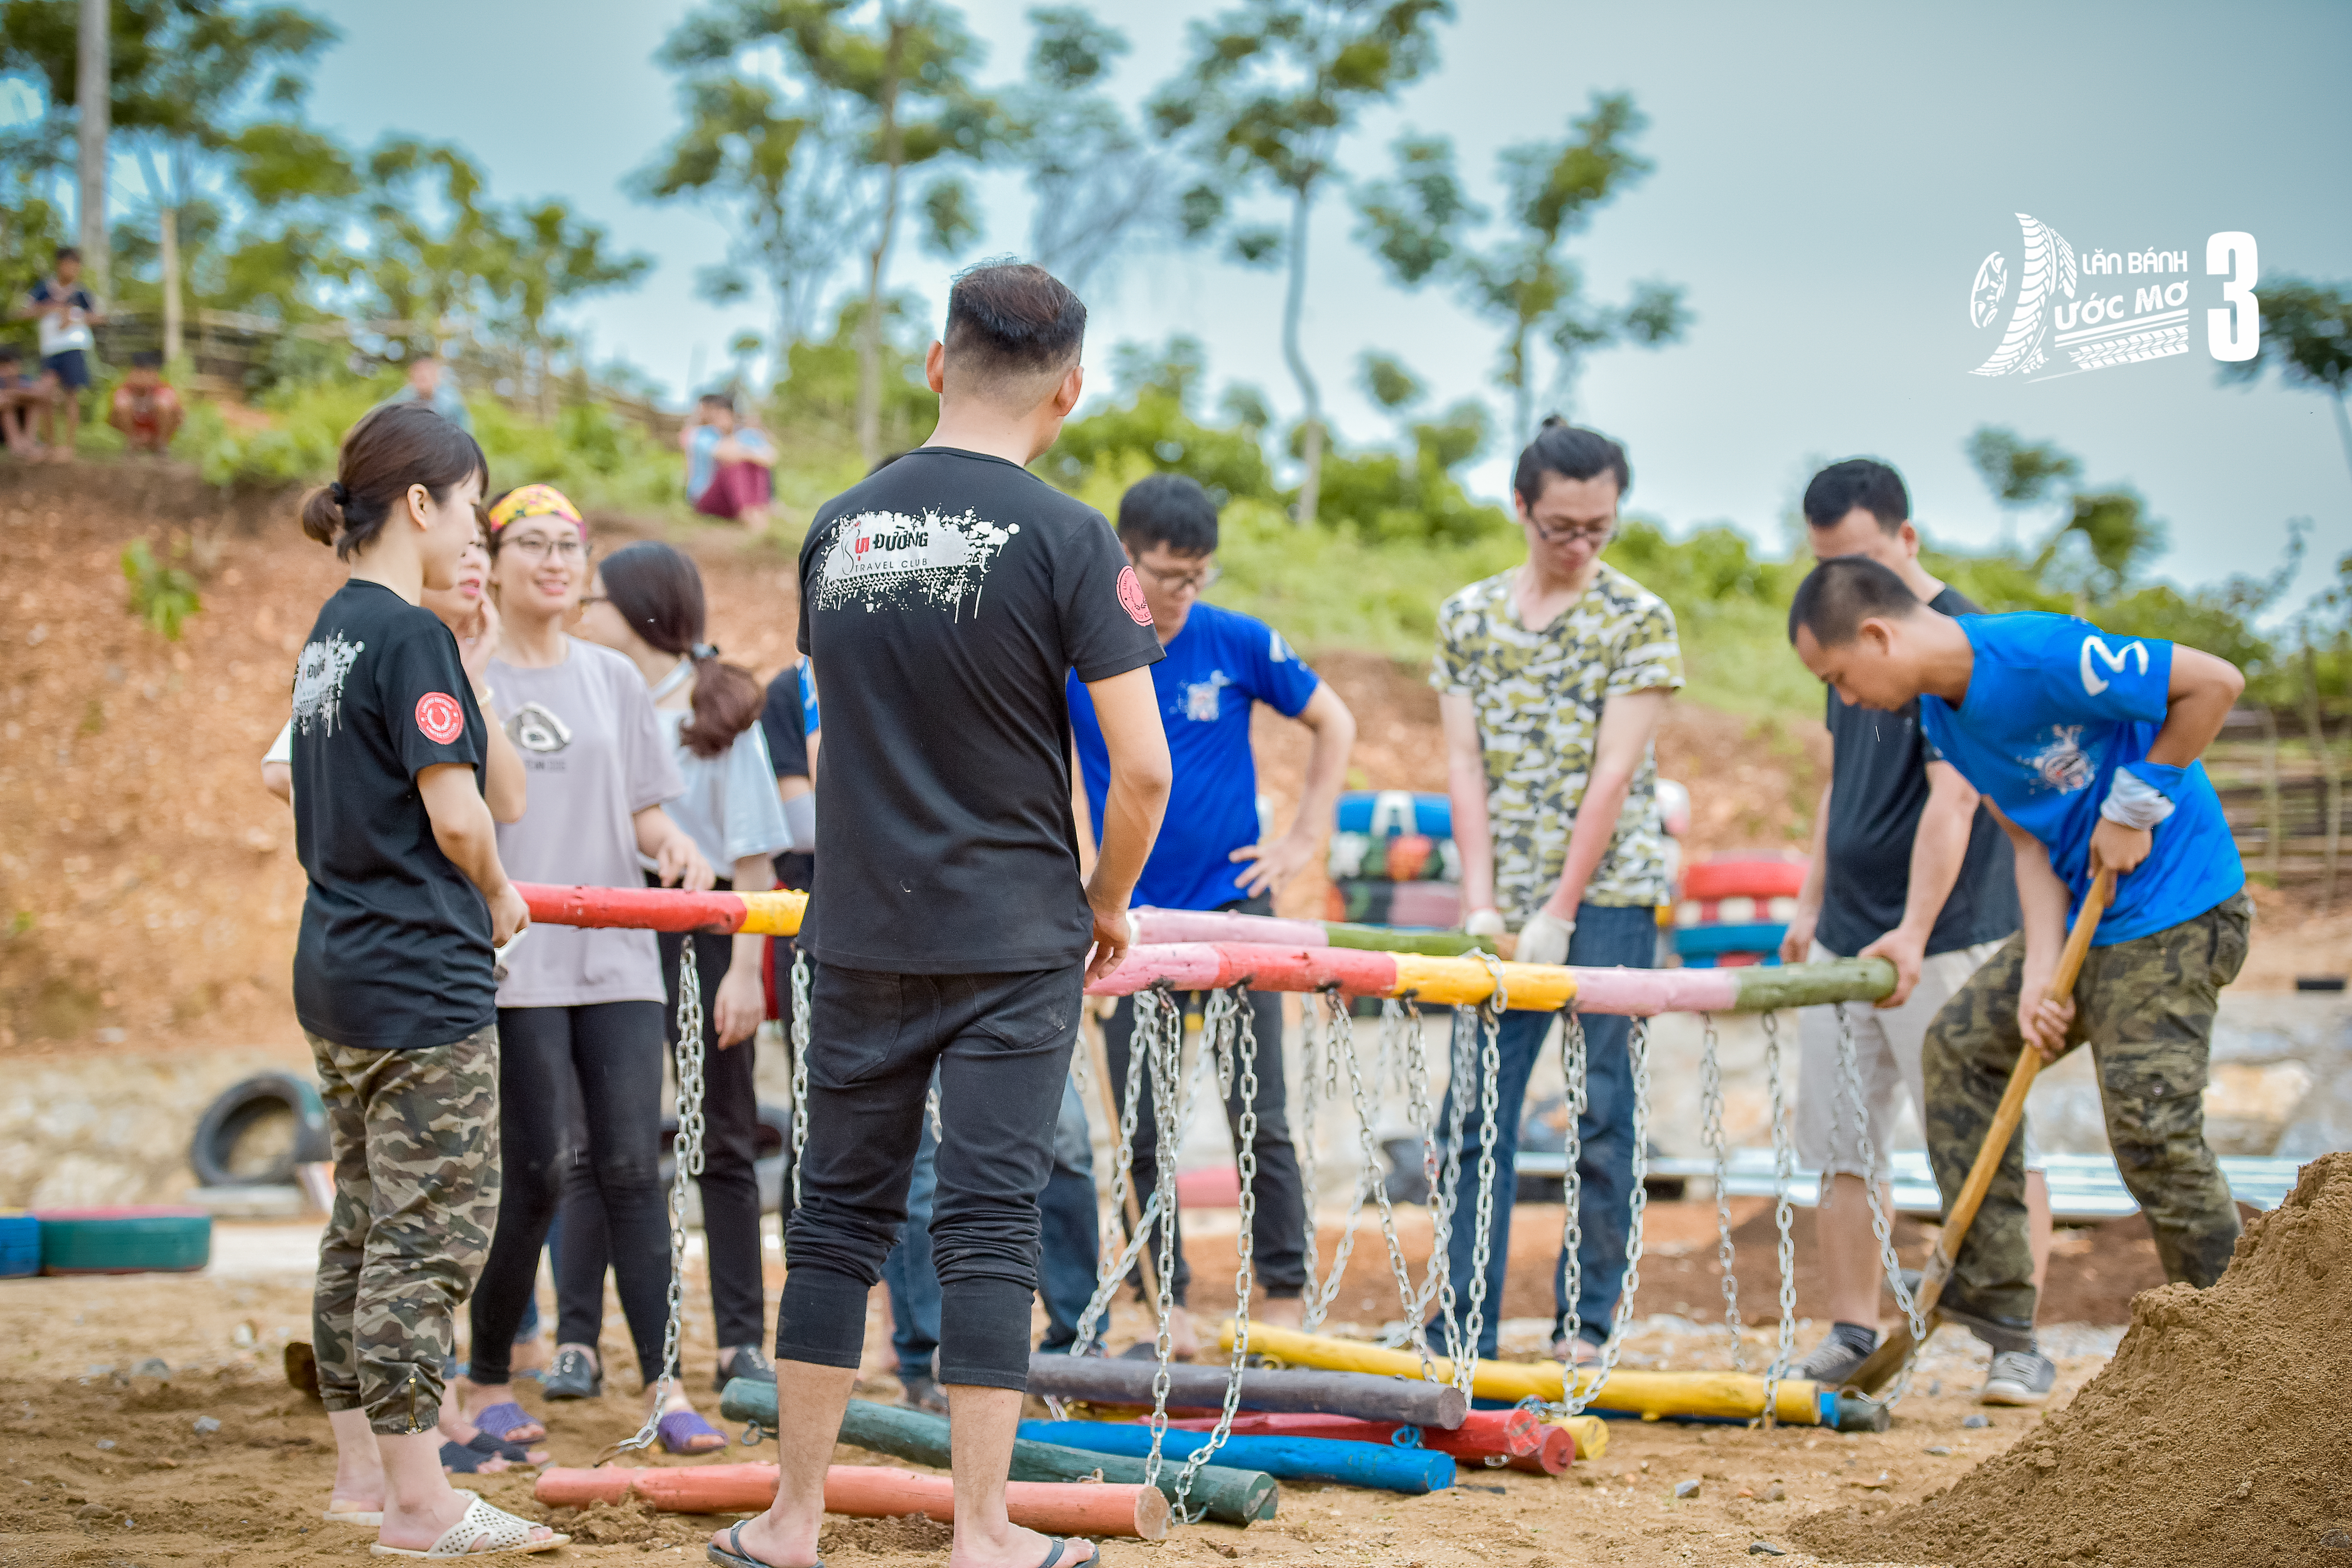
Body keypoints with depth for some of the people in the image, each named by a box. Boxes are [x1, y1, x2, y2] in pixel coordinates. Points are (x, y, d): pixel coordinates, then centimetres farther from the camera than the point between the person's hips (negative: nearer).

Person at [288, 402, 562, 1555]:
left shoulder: (332, 633, 12)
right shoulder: (412, 638, -15)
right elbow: (458, 817, -18)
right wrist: (498, 897, -2)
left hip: (336, 973, 10)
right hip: (420, 982, -10)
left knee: (366, 1226, 15)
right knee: (431, 1233, -5)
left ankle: (361, 1470, 23)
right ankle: (419, 1502, -2)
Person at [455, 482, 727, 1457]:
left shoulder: (613, 678, 15)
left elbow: (642, 811, 16)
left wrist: (671, 842, -5)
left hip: (615, 954, 4)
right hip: (511, 959, -4)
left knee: (632, 1164, -2)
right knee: (540, 1168, -5)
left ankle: (664, 1389, -3)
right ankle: (486, 1383, 10)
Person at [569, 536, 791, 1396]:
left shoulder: (717, 707, -3)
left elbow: (752, 853, -4)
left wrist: (746, 968, -11)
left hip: (701, 933, -3)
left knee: (724, 1144, 5)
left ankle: (741, 1341, 11)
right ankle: (577, 1336, 8)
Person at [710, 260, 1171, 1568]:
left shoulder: (839, 530, 5)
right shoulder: (1066, 539, -10)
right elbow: (1142, 767, -14)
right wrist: (1107, 908, 3)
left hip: (862, 933, 4)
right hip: (1014, 937, -4)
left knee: (840, 1214, 11)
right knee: (990, 1226, 1)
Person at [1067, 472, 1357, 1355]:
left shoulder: (1237, 643, -4)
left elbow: (1334, 724, 9)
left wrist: (1306, 841, 3)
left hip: (1233, 908, -1)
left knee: (1259, 1118, -2)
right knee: (1141, 1130, 4)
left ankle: (1285, 1299, 6)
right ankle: (1171, 1304, 14)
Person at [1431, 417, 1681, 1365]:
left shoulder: (1638, 620, -2)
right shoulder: (1468, 615, 8)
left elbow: (1614, 774, -8)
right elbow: (1464, 764, 4)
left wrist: (1559, 912, -12)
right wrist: (1480, 904, -6)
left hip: (1607, 894, -3)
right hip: (1505, 902, 3)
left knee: (1599, 1113, 0)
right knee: (1478, 1108, 0)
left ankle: (1586, 1324, 6)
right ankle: (1463, 1326, 4)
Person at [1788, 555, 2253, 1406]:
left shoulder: (2041, 655, -25)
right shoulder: (1941, 715, 3)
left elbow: (2215, 682, -22)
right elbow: (2033, 838, 4)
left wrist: (2137, 805, -17)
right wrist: (2040, 974, -9)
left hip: (2174, 913, -10)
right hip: (2085, 913, 10)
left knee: (2152, 1125, -13)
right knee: (1960, 1045, 11)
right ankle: (1995, 1312, 14)